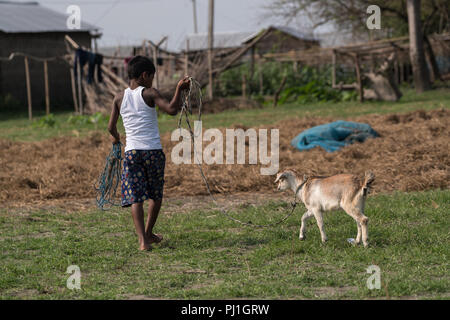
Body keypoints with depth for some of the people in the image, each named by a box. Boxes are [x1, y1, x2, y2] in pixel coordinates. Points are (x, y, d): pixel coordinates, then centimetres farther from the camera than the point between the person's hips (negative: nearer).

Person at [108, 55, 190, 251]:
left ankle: (142, 240, -15)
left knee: (135, 197, -1)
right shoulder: (149, 94, -4)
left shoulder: (120, 98, 7)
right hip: (154, 151, -2)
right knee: (156, 195, 18)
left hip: (131, 152, 2)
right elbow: (172, 109, -18)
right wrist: (179, 89, -7)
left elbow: (111, 127, 11)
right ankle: (148, 233, 29)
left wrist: (116, 138, 32)